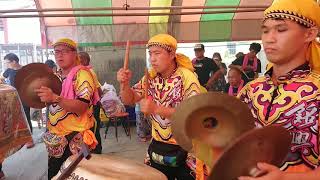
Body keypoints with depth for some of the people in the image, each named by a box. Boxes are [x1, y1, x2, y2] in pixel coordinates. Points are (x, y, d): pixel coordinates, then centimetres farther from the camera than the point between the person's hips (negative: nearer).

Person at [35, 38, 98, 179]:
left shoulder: (82, 74, -15)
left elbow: (82, 106, -26)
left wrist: (54, 98, -35)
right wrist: (41, 95, 5)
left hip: (76, 139, -7)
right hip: (56, 139, 8)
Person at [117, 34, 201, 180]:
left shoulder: (186, 76, -18)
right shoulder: (151, 77, -1)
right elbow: (129, 100, 1)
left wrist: (156, 109, -33)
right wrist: (124, 83, -20)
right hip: (158, 147, 5)